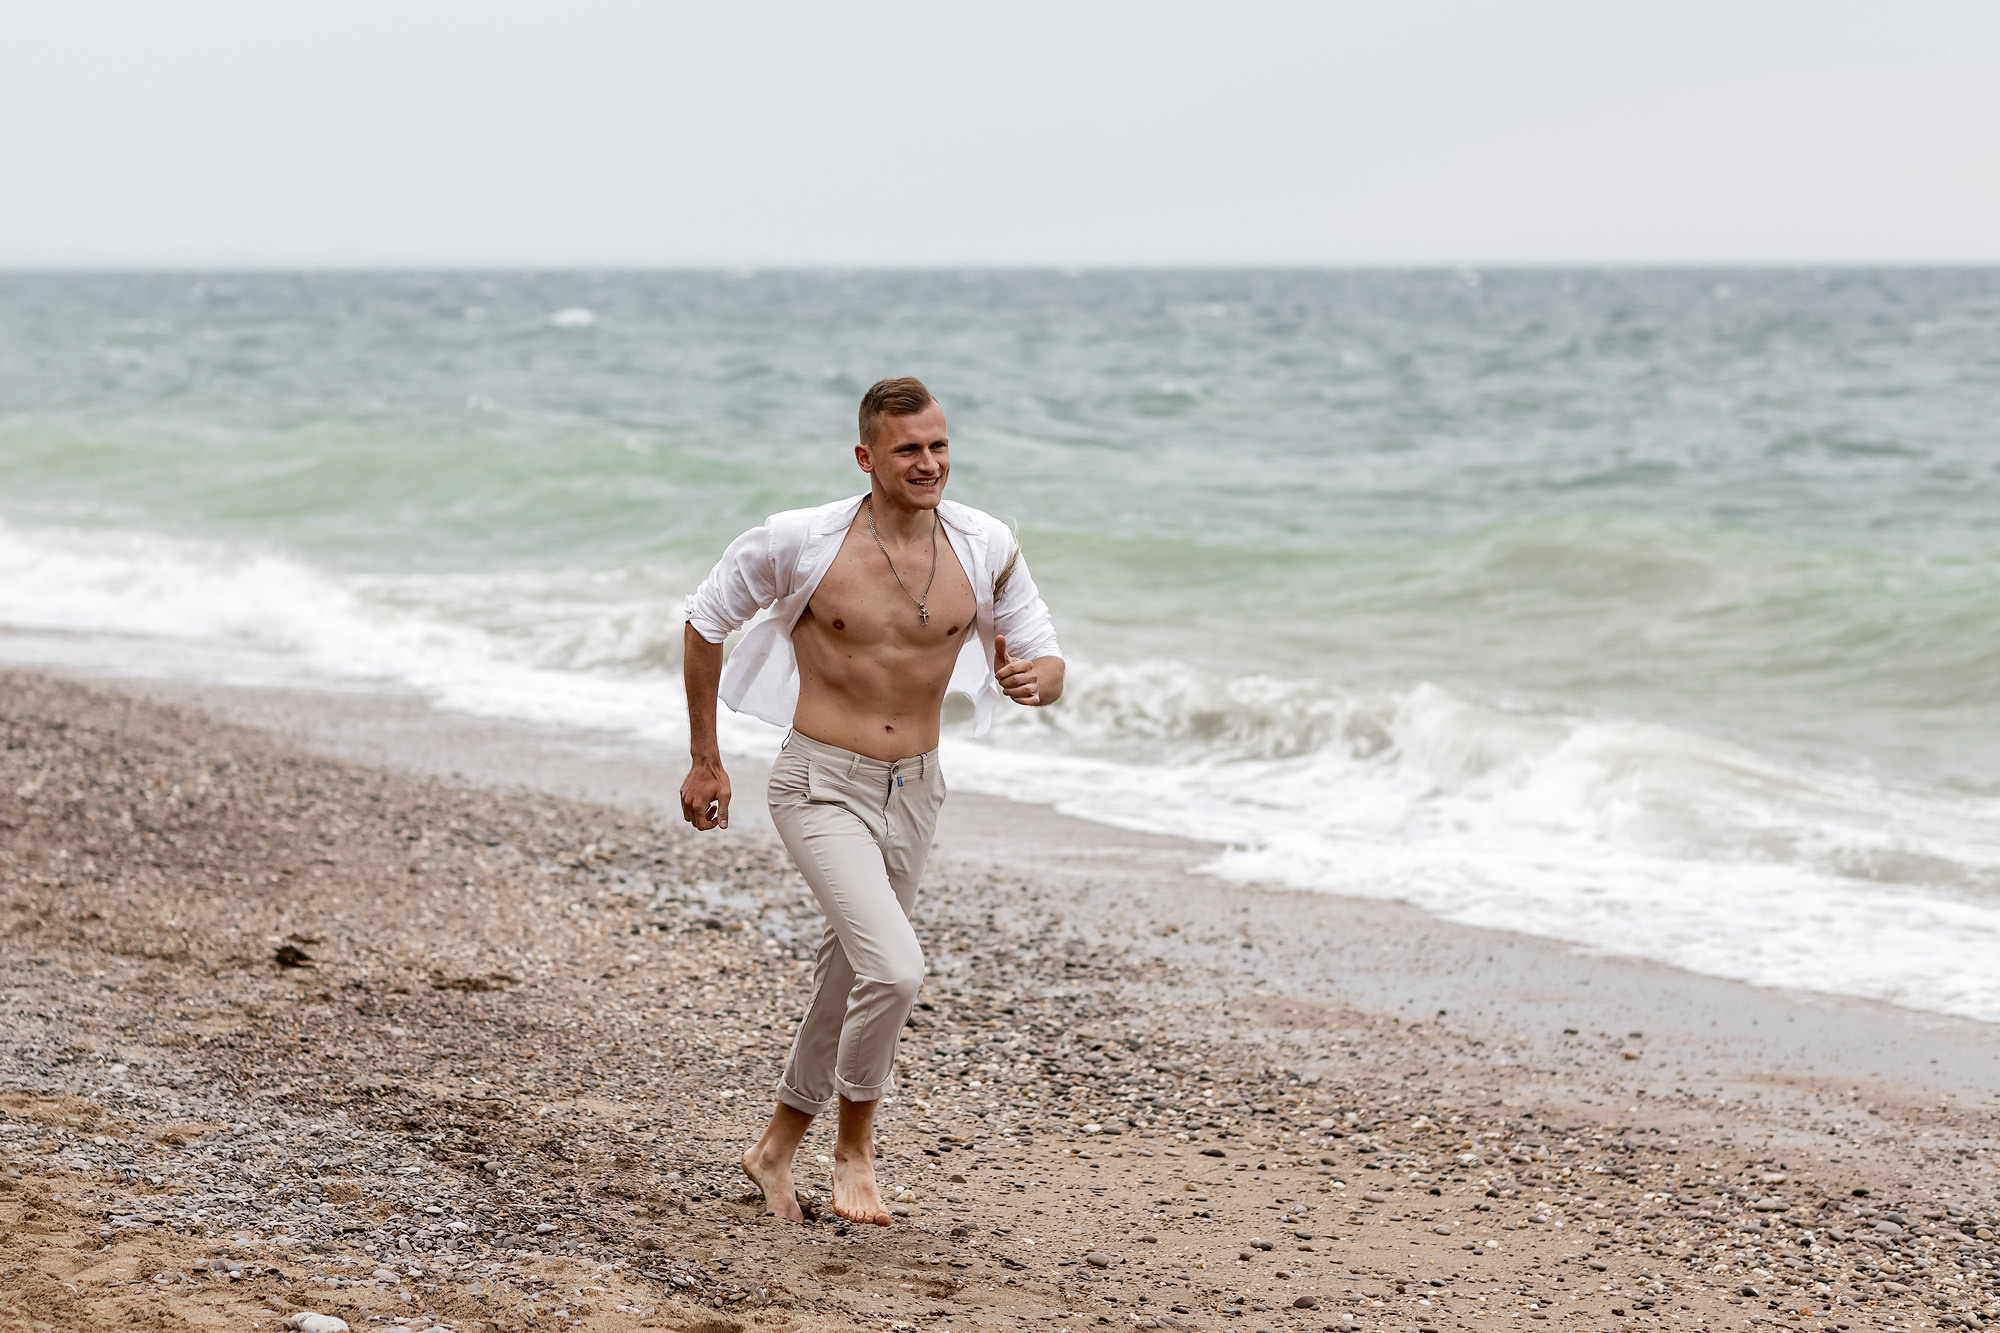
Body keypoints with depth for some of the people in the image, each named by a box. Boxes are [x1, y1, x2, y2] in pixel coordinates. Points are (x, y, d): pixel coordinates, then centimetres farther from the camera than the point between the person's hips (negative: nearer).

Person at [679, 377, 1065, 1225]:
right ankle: (854, 1145, 1)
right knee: (895, 970, -22)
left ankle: (775, 1149, 39)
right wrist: (704, 761, 4)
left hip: (914, 793, 5)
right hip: (821, 787, -5)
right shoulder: (803, 542, -14)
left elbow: (1047, 666, 3)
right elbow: (705, 622, 1)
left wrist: (1034, 678, -22)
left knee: (852, 976, 18)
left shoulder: (986, 548, -5)